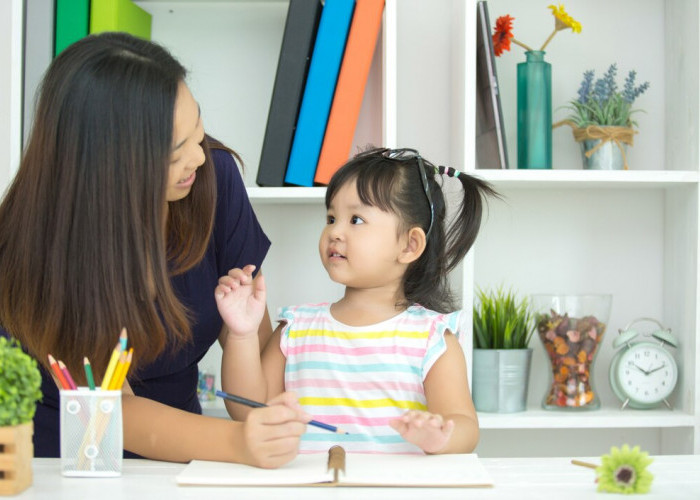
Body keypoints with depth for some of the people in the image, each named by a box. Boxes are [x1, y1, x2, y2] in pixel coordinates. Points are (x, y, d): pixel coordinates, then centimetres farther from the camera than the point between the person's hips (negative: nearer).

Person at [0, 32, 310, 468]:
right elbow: (111, 409, -22)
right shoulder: (35, 244, -20)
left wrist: (272, 429, -21)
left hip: (177, 458, 4)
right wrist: (238, 442, -37)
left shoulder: (214, 174, -10)